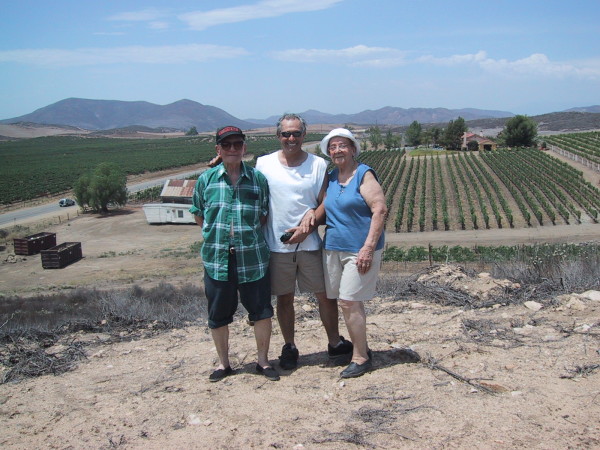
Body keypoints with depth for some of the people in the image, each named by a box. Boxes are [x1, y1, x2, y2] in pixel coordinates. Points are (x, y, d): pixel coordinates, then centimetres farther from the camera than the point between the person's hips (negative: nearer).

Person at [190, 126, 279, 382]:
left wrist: (249, 234, -1)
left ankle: (263, 361, 25)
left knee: (261, 310, 5)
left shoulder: (258, 179, 2)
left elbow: (265, 214, 10)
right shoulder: (206, 179, 2)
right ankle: (223, 363, 29)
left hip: (252, 258, 0)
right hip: (216, 258, 1)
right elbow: (198, 213, 13)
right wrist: (214, 234, 3)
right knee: (218, 314, 10)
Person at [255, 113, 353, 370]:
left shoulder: (318, 165, 0)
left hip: (310, 243, 0)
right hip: (277, 245, 0)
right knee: (284, 298, 10)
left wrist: (307, 227, -12)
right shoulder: (264, 164, 1)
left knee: (325, 295, 7)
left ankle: (334, 343, 25)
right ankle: (289, 347, 26)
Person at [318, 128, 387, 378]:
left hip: (359, 249, -7)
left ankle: (361, 358, 6)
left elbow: (380, 210, -15)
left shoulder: (364, 175, -9)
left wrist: (368, 248, -21)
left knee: (349, 302, -8)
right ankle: (361, 348, 27)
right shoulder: (330, 177, 12)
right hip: (332, 247, 7)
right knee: (352, 302, 13)